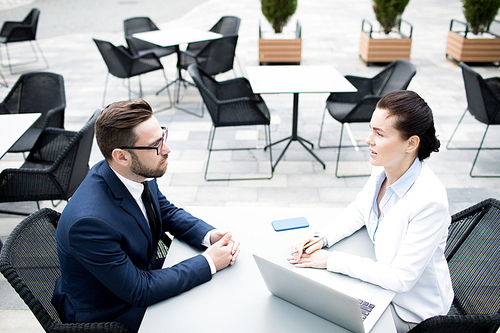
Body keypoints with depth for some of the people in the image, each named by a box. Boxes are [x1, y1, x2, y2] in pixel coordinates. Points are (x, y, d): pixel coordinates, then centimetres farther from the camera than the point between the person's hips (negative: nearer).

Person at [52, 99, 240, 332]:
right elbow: (139, 290, -27)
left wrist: (210, 236, -13)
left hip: (142, 273, 7)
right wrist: (208, 262, -23)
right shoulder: (90, 221, -37)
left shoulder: (138, 173, -14)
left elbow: (167, 212, 4)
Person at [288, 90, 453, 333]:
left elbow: (401, 279, -27)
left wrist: (332, 260, -25)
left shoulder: (429, 200, -33)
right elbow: (358, 211, 7)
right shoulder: (383, 169, -12)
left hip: (411, 310, -6)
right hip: (383, 281, 6)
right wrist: (322, 238, -9)